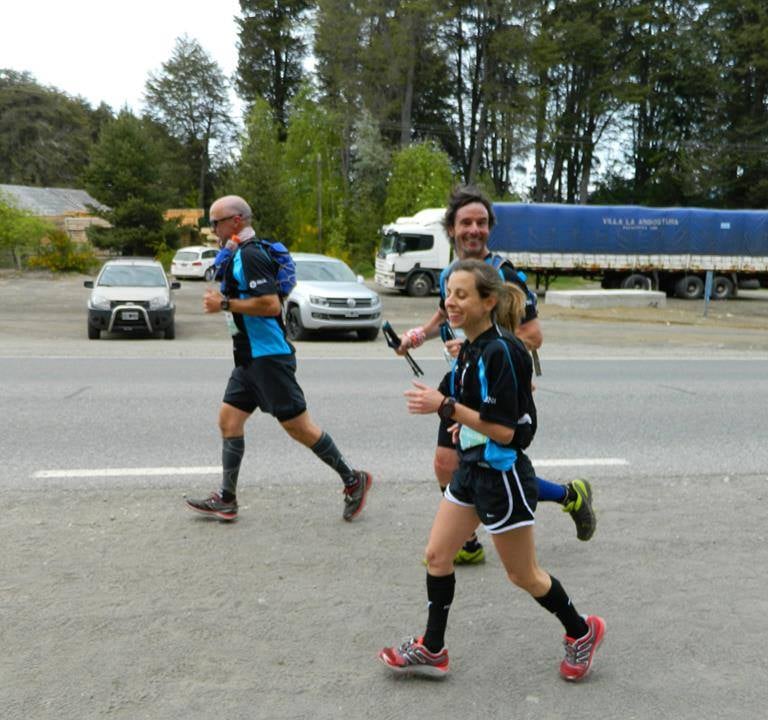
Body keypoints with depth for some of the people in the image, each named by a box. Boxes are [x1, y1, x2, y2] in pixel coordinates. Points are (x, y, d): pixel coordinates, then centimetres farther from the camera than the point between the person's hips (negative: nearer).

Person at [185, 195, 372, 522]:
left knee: (297, 425, -4)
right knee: (228, 420, 9)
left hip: (268, 357, -10)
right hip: (250, 358, 10)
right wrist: (224, 301, 15)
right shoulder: (239, 254, 15)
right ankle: (226, 499, 17)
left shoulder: (250, 255, -16)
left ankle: (353, 480, 10)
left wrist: (224, 304, -19)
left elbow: (270, 304, -25)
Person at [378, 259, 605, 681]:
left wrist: (446, 407, -27)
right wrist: (468, 422, 10)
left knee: (522, 575, 9)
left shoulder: (500, 352, -24)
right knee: (437, 555, 11)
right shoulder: (471, 348, 4)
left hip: (501, 475, -9)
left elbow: (505, 430, -25)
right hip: (472, 468, 9)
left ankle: (582, 632, 34)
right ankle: (431, 650, 26)